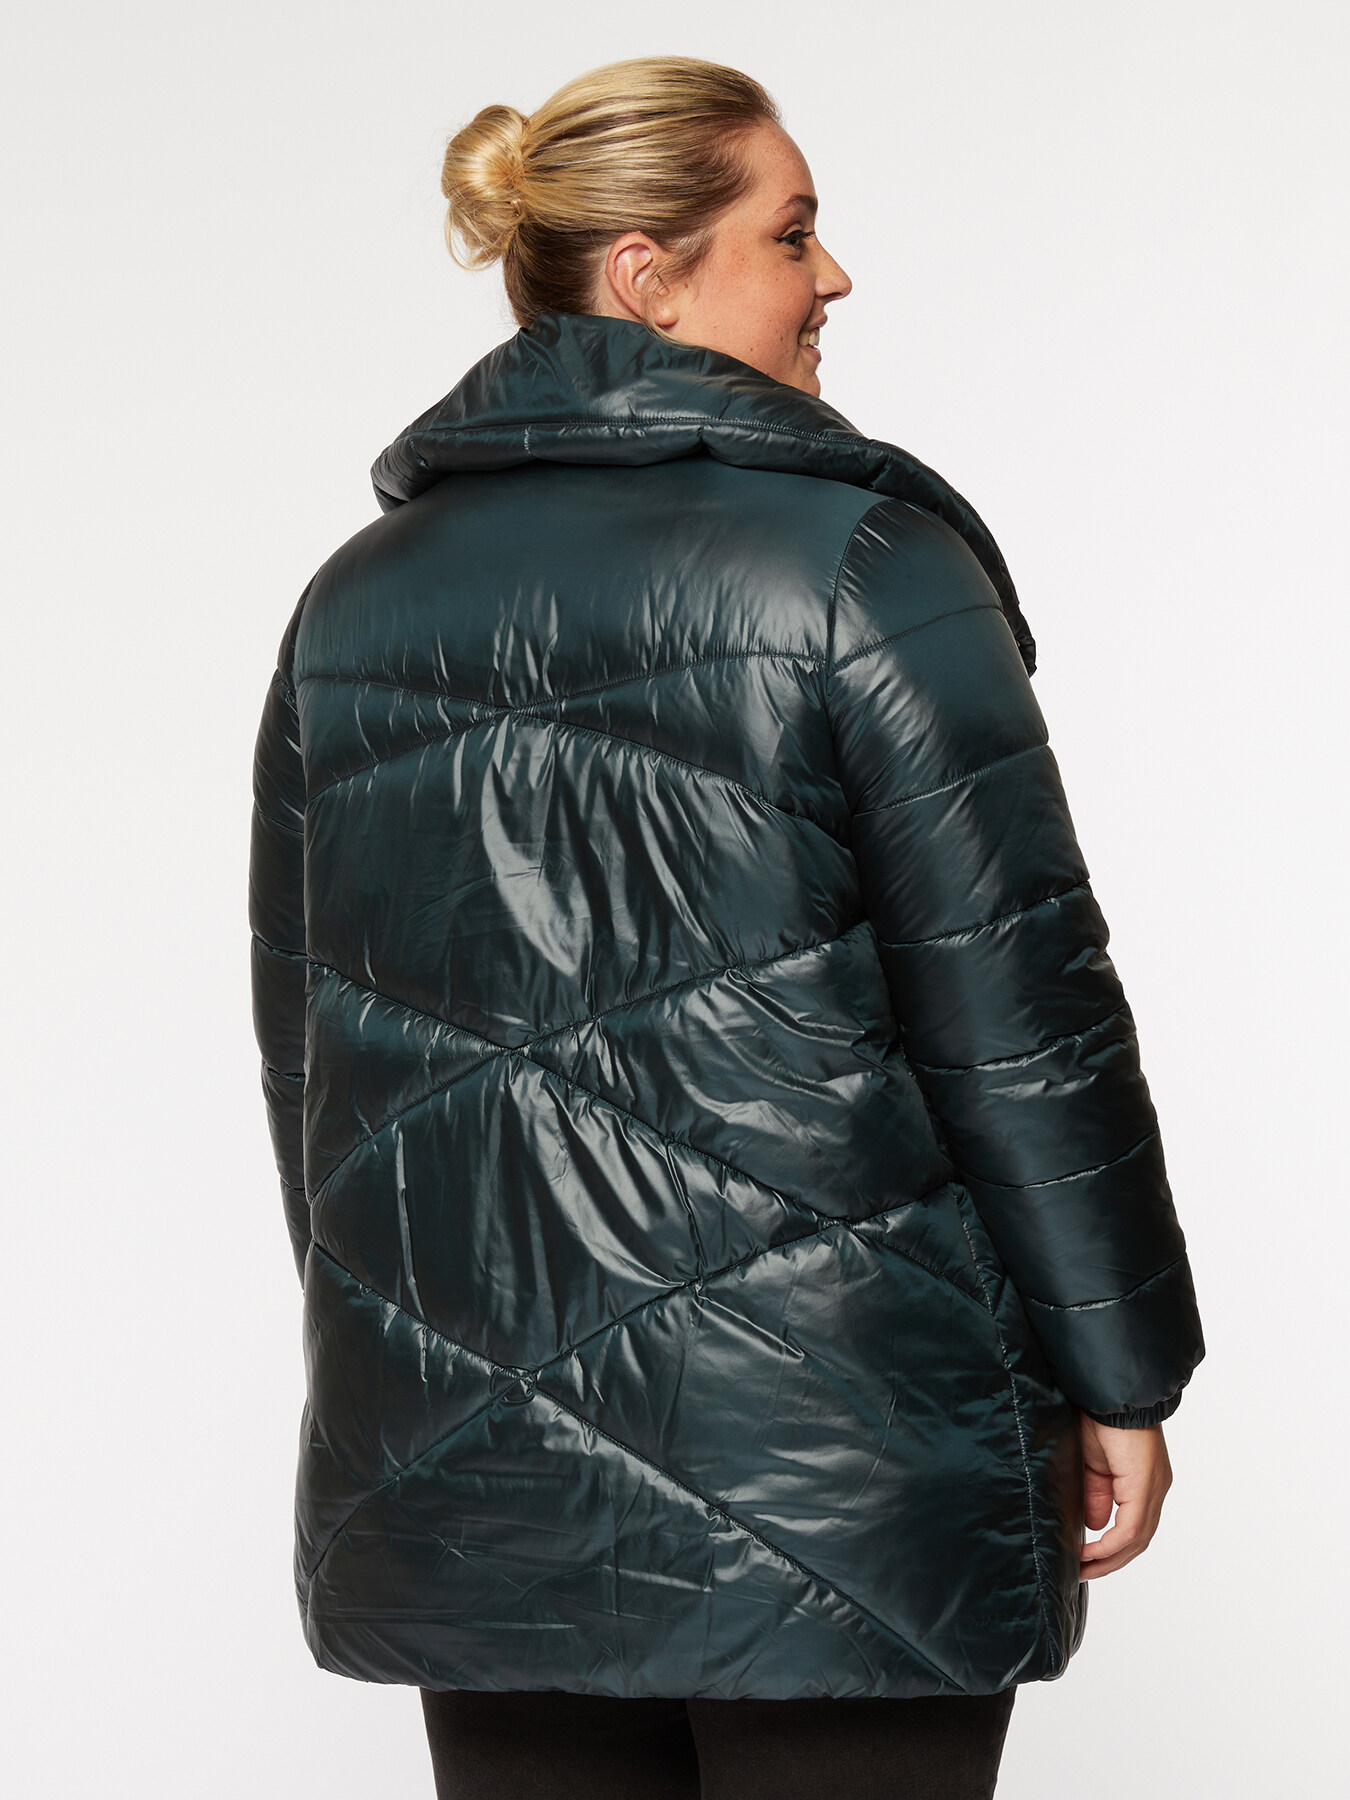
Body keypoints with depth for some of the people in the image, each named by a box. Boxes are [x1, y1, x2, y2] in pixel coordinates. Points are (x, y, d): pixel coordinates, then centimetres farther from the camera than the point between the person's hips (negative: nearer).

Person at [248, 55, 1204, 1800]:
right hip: (830, 1464, -5)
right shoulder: (859, 560, -9)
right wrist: (1118, 1376, -2)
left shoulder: (358, 600, 8)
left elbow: (307, 1048, 14)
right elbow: (1020, 1016, -10)